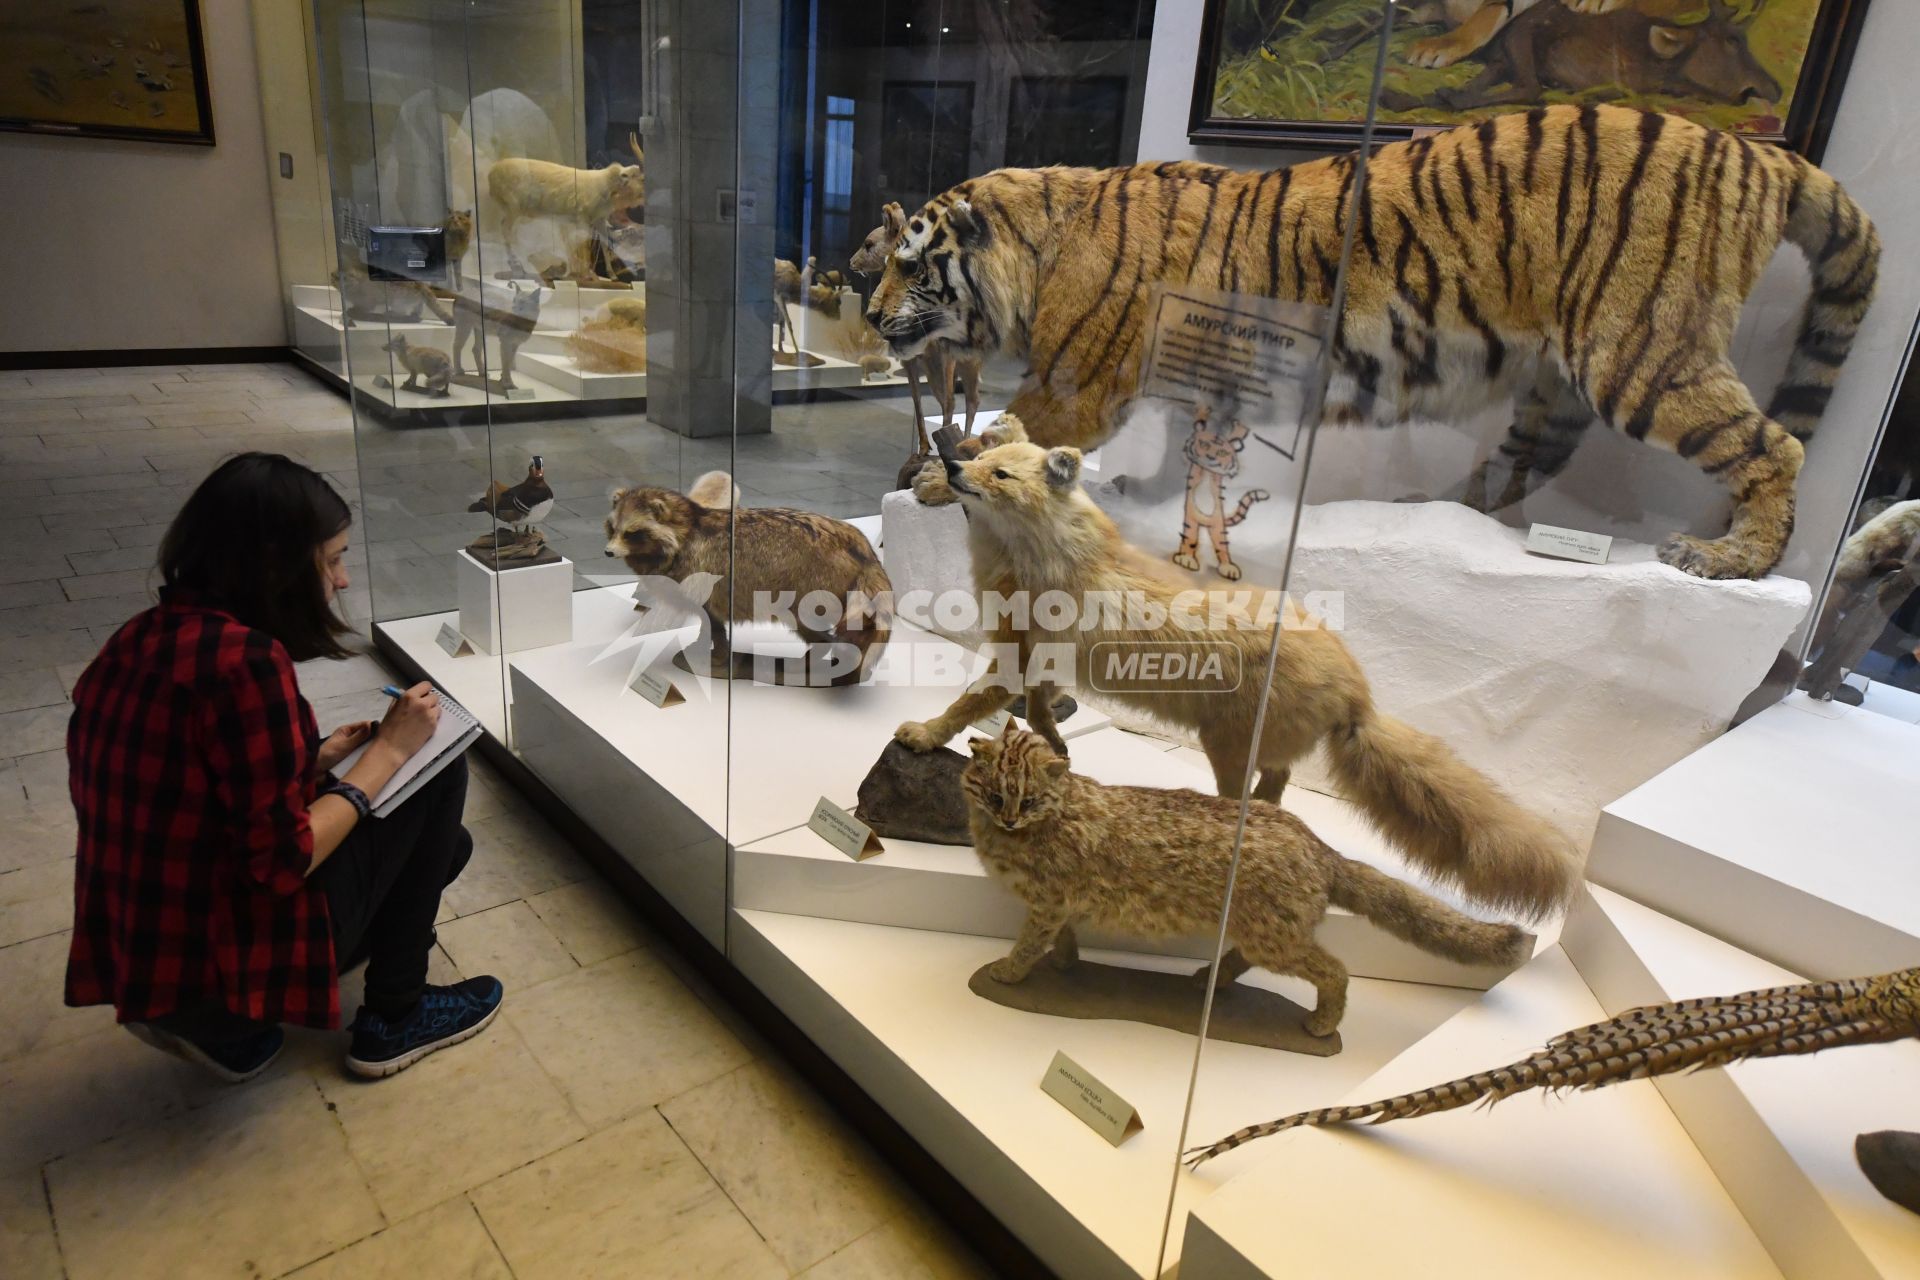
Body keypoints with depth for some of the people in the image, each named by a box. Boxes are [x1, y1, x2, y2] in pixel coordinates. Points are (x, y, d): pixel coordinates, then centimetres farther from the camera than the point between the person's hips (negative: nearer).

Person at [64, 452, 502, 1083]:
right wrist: (387, 752, -12)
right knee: (438, 772, 2)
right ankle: (394, 1020, 12)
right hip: (222, 961, -9)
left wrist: (309, 762, 8)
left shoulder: (143, 638, 3)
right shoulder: (245, 659, -25)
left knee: (443, 843, 23)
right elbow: (283, 860, -22)